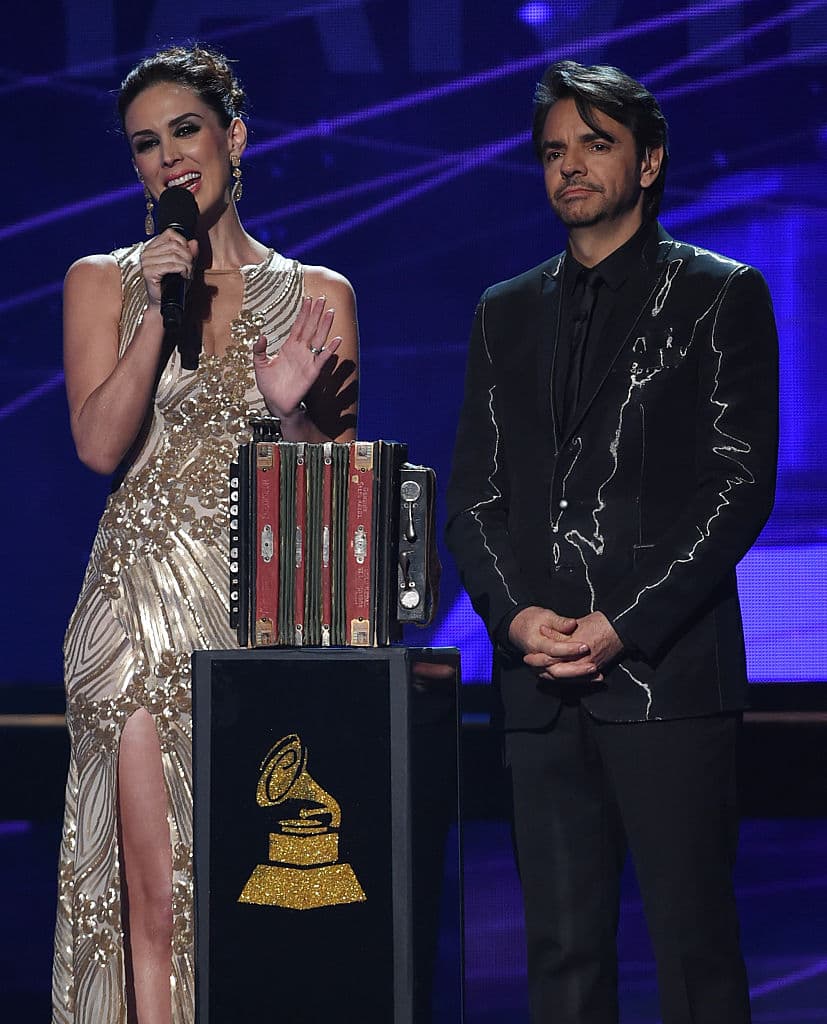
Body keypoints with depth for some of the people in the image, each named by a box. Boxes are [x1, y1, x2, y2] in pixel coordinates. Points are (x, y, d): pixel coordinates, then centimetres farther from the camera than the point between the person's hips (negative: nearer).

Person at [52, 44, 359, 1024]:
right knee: (156, 892, -6)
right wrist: (162, 313, -10)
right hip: (145, 607, -1)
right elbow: (100, 444, -2)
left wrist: (296, 406, -12)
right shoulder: (103, 282, 10)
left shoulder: (317, 296, 10)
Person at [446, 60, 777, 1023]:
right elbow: (472, 494, 15)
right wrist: (515, 615, -4)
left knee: (694, 946, -7)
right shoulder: (507, 312, 20)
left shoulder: (719, 294, 6)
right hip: (540, 680, 4)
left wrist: (625, 626, -12)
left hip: (668, 670, -4)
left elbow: (740, 484, -3)